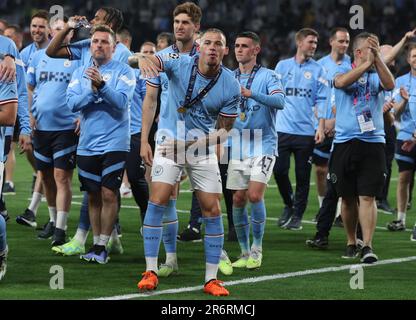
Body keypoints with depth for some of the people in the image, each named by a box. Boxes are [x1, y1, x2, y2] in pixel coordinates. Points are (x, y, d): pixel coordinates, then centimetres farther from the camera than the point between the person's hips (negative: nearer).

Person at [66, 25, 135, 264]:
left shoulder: (124, 72, -2)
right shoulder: (80, 73, 10)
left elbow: (121, 101, -17)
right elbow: (72, 103, -2)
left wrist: (101, 85, -30)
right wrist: (92, 91, -16)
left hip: (114, 143, -4)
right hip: (87, 144, 4)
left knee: (109, 193, -9)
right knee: (93, 196, 9)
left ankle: (103, 246, -3)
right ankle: (96, 243, 18)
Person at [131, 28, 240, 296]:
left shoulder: (231, 87, -12)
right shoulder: (180, 64, -13)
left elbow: (224, 130, -5)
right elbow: (145, 60, -24)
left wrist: (191, 144, -17)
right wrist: (144, 60, -51)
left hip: (203, 148, 1)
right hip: (170, 143, -1)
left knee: (212, 210, -3)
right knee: (158, 201, -13)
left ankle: (211, 279, 6)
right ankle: (151, 271, -5)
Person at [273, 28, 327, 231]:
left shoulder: (318, 70, 6)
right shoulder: (283, 66, 9)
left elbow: (322, 100, 2)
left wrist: (321, 127, -7)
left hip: (306, 131, -1)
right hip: (283, 128, 1)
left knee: (302, 175, 1)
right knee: (279, 170, -5)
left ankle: (297, 214, 12)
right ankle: (289, 205, 19)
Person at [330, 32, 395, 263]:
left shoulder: (377, 75, 9)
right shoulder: (344, 71, 6)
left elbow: (390, 85, -13)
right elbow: (341, 82, -18)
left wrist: (378, 58, -19)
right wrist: (367, 63, -20)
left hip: (372, 142, 0)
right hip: (344, 141, 0)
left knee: (367, 197, -8)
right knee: (348, 198, 8)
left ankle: (367, 246, -10)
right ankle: (351, 242, 23)